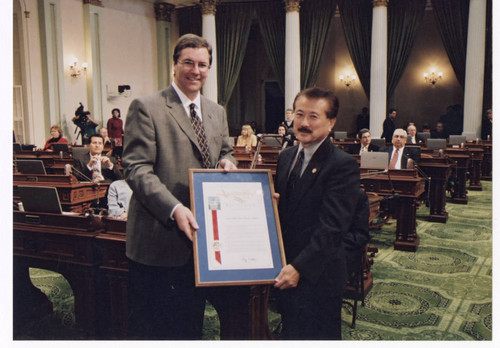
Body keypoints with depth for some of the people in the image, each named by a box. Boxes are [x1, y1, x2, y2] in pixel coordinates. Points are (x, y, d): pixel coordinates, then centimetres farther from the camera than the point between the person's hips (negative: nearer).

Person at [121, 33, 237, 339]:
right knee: (152, 328, 9)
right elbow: (137, 169, -17)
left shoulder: (218, 112, 12)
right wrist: (174, 209, -29)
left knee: (192, 323, 22)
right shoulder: (146, 108, -10)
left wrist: (227, 161, -4)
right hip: (159, 240, -6)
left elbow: (226, 151, 22)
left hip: (201, 236, 6)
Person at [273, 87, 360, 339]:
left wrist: (299, 268, -25)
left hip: (318, 275, -6)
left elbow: (332, 227, -21)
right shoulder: (286, 157, 8)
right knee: (290, 333, 20)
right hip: (286, 271, 7)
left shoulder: (343, 165, -16)